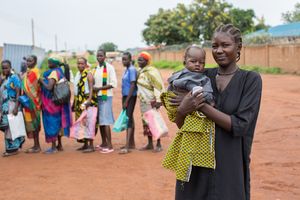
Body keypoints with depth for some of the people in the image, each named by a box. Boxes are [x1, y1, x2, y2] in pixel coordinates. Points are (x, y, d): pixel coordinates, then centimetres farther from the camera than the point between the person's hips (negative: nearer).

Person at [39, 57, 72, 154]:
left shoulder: (53, 73, -16)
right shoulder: (59, 72, 11)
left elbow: (49, 87, -26)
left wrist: (41, 81, -11)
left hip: (51, 102, -9)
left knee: (52, 123, -4)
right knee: (57, 123, 15)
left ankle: (53, 147, 1)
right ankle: (59, 145, 22)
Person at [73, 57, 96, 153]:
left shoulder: (88, 74, -7)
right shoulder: (77, 75, 17)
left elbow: (91, 88, -15)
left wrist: (89, 100, -26)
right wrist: (74, 102, 20)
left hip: (86, 101, -8)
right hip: (79, 102, 8)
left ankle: (91, 145, -6)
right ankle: (85, 144, 18)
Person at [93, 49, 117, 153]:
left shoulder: (109, 67, -7)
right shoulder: (95, 69, 14)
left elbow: (113, 84, -13)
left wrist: (99, 88, -16)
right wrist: (93, 88, -2)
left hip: (106, 97, -7)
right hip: (97, 97, 7)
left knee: (105, 121, -11)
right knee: (100, 121, 11)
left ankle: (110, 145, -8)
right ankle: (104, 143, 21)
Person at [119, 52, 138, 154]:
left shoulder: (132, 69, -13)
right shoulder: (126, 70, 14)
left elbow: (132, 85, -18)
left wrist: (126, 101, -19)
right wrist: (124, 99, 15)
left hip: (130, 97, -10)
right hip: (125, 96, 10)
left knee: (128, 119, -12)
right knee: (129, 119, 14)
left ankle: (127, 146, -14)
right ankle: (131, 143, 23)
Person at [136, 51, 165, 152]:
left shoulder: (151, 71, -16)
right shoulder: (140, 72, 11)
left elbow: (158, 86, -21)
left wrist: (158, 100, -26)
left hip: (151, 101, -9)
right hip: (143, 102, 9)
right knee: (146, 122, 12)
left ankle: (158, 144, 4)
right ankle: (150, 144, 21)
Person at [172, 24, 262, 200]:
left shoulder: (251, 79, -6)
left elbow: (240, 125, -16)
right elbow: (181, 125, 2)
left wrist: (202, 106, -20)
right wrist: (182, 111, -21)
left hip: (230, 164, -3)